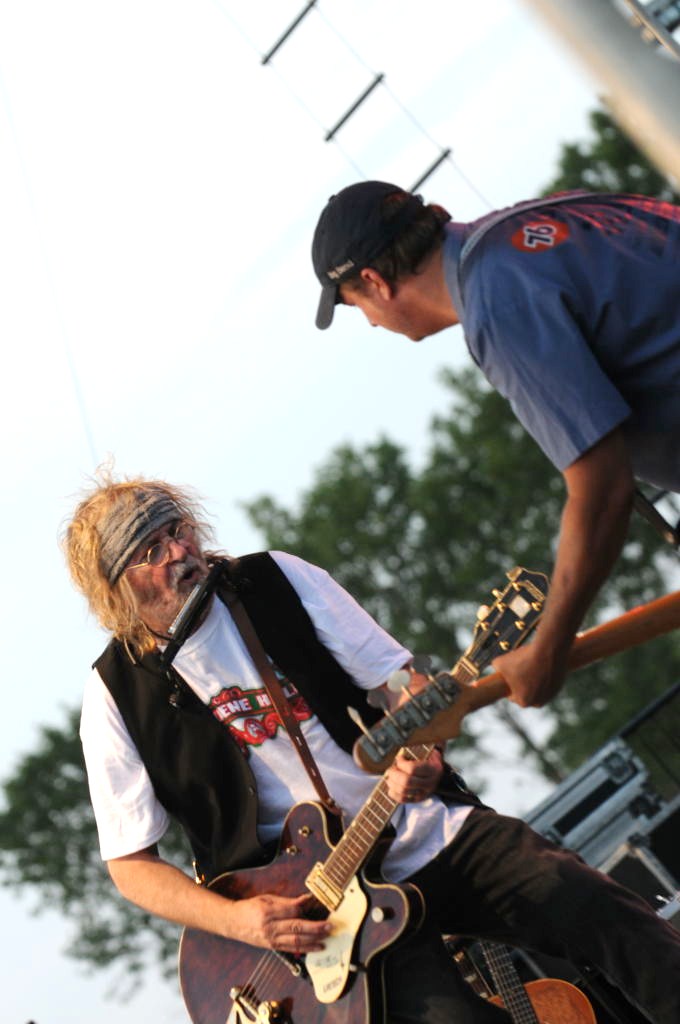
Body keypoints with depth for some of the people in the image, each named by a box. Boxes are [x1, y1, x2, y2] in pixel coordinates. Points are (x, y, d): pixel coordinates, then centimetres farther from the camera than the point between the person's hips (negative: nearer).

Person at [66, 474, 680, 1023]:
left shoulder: (278, 579, 0)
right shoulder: (117, 693, -4)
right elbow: (131, 864, 1)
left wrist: (419, 755, -22)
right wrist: (237, 920, -16)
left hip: (439, 834, 3)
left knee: (627, 931, -17)